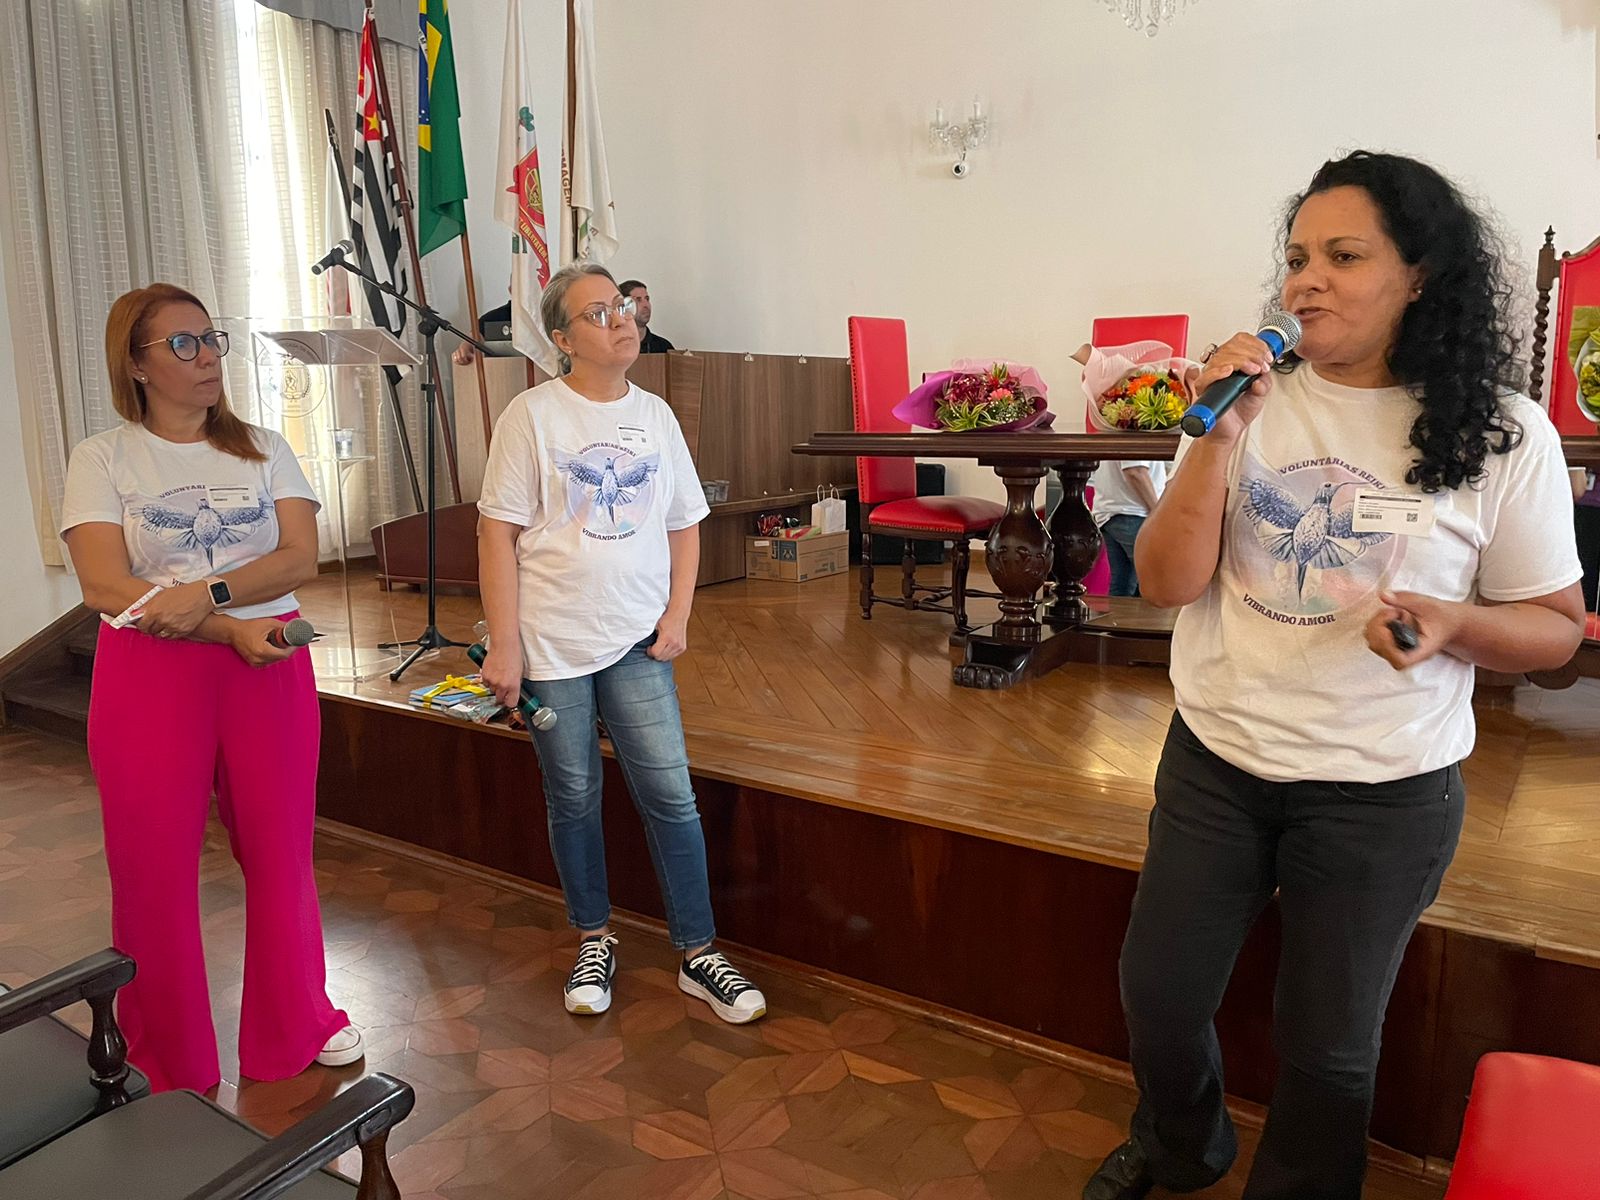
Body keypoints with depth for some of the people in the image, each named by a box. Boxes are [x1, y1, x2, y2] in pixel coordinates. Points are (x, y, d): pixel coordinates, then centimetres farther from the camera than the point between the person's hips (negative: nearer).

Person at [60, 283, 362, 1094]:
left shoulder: (264, 449, 7)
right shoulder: (102, 459, 1)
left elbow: (301, 558, -4)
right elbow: (105, 584, -11)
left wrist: (207, 591, -20)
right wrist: (231, 629, -19)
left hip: (269, 667, 2)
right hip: (149, 675, -1)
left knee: (281, 853, 9)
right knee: (153, 871, 6)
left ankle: (296, 1027, 30)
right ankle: (166, 1071, 26)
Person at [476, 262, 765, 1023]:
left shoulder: (655, 415, 6)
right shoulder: (533, 415, -6)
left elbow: (684, 525, 10)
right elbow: (498, 534, -8)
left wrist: (677, 617, -1)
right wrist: (503, 645, -11)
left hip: (635, 643, 3)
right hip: (552, 643, -2)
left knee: (671, 795, 1)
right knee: (573, 800, 11)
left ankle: (699, 956, 15)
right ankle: (594, 943, 30)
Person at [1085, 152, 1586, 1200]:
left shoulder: (1501, 435, -8)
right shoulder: (1254, 400, -4)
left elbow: (1554, 628, 0)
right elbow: (1165, 582, -9)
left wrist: (1453, 623, -22)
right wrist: (1221, 435, -20)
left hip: (1383, 790, -2)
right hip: (1216, 759, 3)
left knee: (1327, 1041, 14)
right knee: (1159, 994, 15)